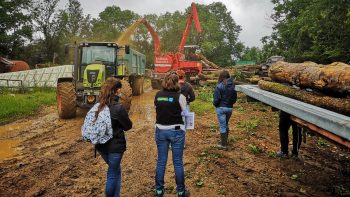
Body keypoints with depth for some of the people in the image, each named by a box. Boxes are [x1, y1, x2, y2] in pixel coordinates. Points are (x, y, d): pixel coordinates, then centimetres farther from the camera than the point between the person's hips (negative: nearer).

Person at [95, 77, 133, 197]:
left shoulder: (99, 105, -1)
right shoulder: (118, 107, -21)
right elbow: (128, 126, -10)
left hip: (101, 145, 7)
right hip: (114, 146, -7)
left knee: (116, 171, 23)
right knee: (112, 174, 11)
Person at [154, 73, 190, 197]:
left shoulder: (158, 95, 0)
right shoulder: (180, 96, -11)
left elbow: (157, 110, 9)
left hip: (160, 131, 3)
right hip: (176, 131, -3)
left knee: (161, 161, 13)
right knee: (178, 162, 9)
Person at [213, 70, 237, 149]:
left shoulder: (219, 86, -15)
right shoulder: (232, 86, 1)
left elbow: (216, 99, -15)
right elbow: (235, 97, 7)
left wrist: (215, 104, 4)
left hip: (221, 108, -5)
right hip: (230, 108, 6)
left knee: (222, 126, 2)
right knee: (226, 125, 21)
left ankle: (223, 144, 7)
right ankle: (225, 140, 33)